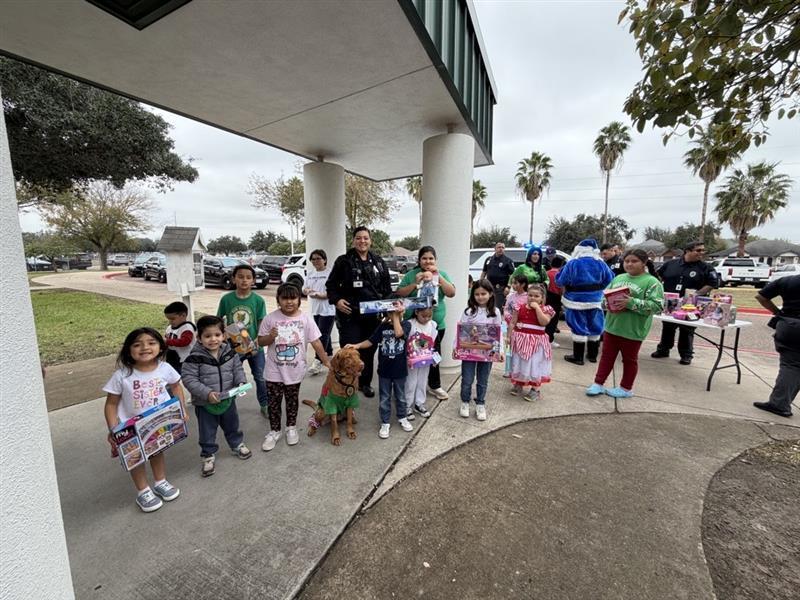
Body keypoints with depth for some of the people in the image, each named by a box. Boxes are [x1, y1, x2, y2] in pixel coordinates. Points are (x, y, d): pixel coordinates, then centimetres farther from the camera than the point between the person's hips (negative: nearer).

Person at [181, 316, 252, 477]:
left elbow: (237, 369, 3)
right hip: (205, 403, -3)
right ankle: (208, 455, 36)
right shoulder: (195, 358, -20)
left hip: (228, 399, 4)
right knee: (207, 432, 15)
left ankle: (237, 445, 46)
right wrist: (207, 393, -28)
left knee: (232, 426, 23)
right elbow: (189, 379, -19)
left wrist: (241, 382, -15)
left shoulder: (230, 352, -8)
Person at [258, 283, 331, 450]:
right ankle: (274, 431, 34)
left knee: (292, 400, 18)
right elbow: (260, 342, -1)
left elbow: (316, 342, -6)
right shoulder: (271, 318, -10)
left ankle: (291, 428, 39)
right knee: (274, 401, 13)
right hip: (274, 370, 0)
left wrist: (327, 361, -6)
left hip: (295, 370, 0)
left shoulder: (305, 319, -10)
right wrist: (270, 337, -23)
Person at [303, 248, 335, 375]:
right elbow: (305, 289, 13)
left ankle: (318, 362, -7)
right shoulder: (310, 274, 14)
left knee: (323, 335, -8)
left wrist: (320, 295, -25)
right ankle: (330, 356, 31)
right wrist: (307, 291, -10)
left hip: (328, 310, -7)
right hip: (316, 309, 7)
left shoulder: (330, 273, -9)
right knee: (324, 335, 16)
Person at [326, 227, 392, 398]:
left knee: (369, 351, 14)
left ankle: (365, 383, 31)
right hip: (350, 315, -3)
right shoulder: (344, 261, 0)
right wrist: (336, 300, -12)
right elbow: (331, 285, 4)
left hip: (373, 316, 4)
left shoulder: (378, 262, 10)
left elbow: (387, 288, 14)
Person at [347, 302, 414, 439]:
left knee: (400, 396, 18)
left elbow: (398, 333, -29)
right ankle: (385, 423, 28)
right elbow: (371, 341, -2)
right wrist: (357, 345, -17)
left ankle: (402, 418, 40)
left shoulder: (406, 324, -8)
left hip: (400, 369, -1)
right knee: (384, 398, 12)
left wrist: (396, 316, -21)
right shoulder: (383, 326, -2)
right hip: (384, 369, 1)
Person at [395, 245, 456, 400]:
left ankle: (433, 385, 31)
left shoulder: (442, 274, 5)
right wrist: (416, 283, -16)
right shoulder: (411, 274, -1)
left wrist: (438, 276, -15)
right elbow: (399, 294, -4)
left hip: (436, 324, 2)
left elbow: (451, 293, -7)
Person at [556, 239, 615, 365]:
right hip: (595, 300, 4)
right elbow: (610, 281, 7)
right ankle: (592, 355, 28)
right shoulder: (601, 264, -1)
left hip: (576, 301, -4)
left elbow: (560, 281, -9)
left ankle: (578, 357, 9)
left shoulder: (572, 263, -12)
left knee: (578, 328, 2)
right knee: (594, 328, 15)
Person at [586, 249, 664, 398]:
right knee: (607, 356, 13)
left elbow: (656, 305, -17)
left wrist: (631, 302, -26)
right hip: (612, 326, 5)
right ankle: (598, 384, 21)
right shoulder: (618, 278, 9)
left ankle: (626, 388, 27)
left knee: (629, 359, 12)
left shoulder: (652, 282, -8)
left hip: (633, 329, -5)